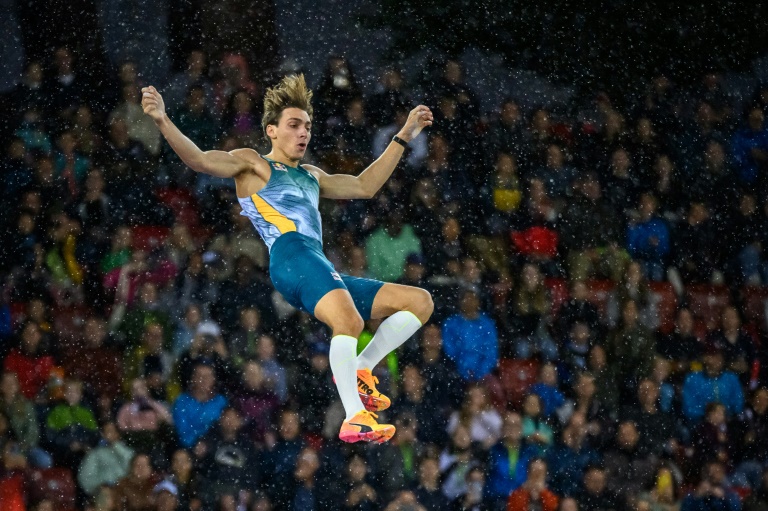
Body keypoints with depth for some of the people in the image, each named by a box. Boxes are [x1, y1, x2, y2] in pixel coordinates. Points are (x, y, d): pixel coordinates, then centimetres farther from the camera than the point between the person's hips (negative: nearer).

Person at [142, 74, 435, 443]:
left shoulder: (311, 176, 35)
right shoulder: (253, 164, 14)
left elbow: (364, 186, 45)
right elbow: (199, 160, -2)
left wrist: (404, 137, 45)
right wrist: (162, 122, -19)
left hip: (321, 270, 9)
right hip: (290, 256, -8)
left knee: (420, 301, 7)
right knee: (348, 320, -36)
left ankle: (357, 370, -2)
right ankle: (354, 418, -46)